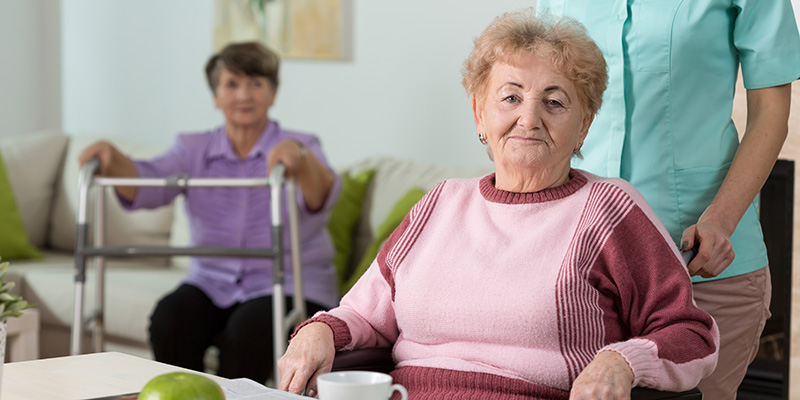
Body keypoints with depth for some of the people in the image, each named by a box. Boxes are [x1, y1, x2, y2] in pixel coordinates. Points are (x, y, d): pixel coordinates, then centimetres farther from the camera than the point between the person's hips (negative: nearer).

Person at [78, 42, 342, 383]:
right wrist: (112, 159, -33)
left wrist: (300, 158, -46)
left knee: (246, 330, -32)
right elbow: (148, 184, -11)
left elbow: (320, 198, -24)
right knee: (169, 318, -26)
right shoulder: (193, 149, 7)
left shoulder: (300, 147, -3)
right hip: (212, 282, 3)